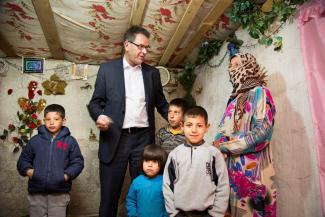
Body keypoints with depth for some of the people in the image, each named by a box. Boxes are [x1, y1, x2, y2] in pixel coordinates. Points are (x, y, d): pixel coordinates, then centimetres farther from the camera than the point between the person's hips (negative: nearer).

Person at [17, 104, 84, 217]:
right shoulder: (35, 140, 6)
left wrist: (67, 175, -12)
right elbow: (23, 160, 13)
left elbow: (77, 162, 2)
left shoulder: (70, 141, 1)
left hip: (60, 193, -2)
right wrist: (28, 170, -6)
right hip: (36, 192, 2)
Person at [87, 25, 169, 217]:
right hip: (115, 138, -1)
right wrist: (99, 115, -16)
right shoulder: (107, 69, 5)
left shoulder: (153, 73, 12)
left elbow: (161, 103, 14)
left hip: (143, 138, 2)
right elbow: (95, 101, 6)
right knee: (110, 192, 7)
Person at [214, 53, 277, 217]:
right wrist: (218, 142, -7)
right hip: (231, 165, 7)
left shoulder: (259, 92, -5)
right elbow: (223, 128, 16)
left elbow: (262, 131, -17)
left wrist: (225, 146, -12)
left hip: (250, 165, -7)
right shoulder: (235, 98, 17)